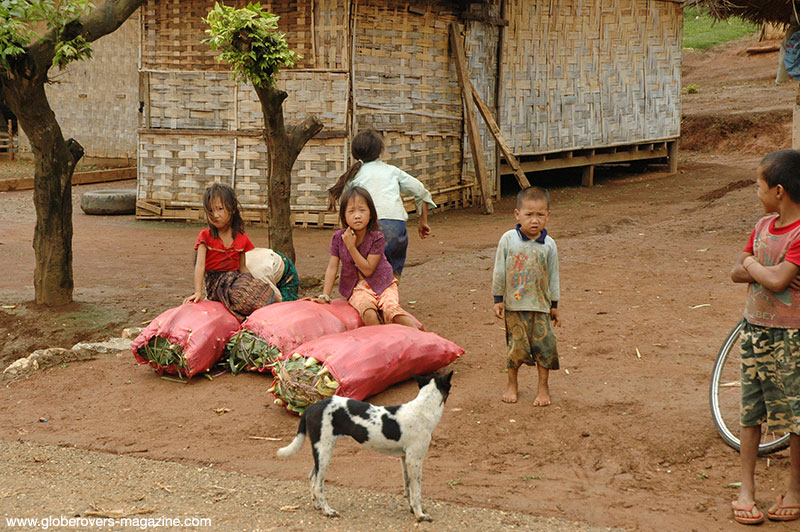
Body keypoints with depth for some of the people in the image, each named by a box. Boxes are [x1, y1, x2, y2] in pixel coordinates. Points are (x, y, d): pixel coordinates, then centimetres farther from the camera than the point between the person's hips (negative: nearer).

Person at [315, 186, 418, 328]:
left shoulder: (376, 237, -13)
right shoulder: (339, 238, -5)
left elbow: (368, 270, -17)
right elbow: (332, 267, -1)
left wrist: (351, 246, -22)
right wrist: (325, 296, -7)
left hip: (382, 284, -1)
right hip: (358, 288, 1)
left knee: (391, 309, -30)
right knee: (369, 313, -31)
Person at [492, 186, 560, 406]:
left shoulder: (548, 245, -2)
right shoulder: (508, 240, -6)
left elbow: (553, 276, 6)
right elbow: (499, 271, 1)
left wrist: (554, 305, 9)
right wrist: (498, 299, 1)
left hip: (540, 305, 1)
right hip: (513, 305, -1)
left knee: (543, 344, 1)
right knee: (516, 345, 5)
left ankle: (543, 387, 15)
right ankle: (512, 384, 25)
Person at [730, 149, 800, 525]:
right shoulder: (763, 226, 7)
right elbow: (736, 273, 6)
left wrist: (752, 265, -8)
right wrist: (766, 271, -12)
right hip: (754, 330, 7)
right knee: (750, 411, 12)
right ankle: (746, 488, 21)